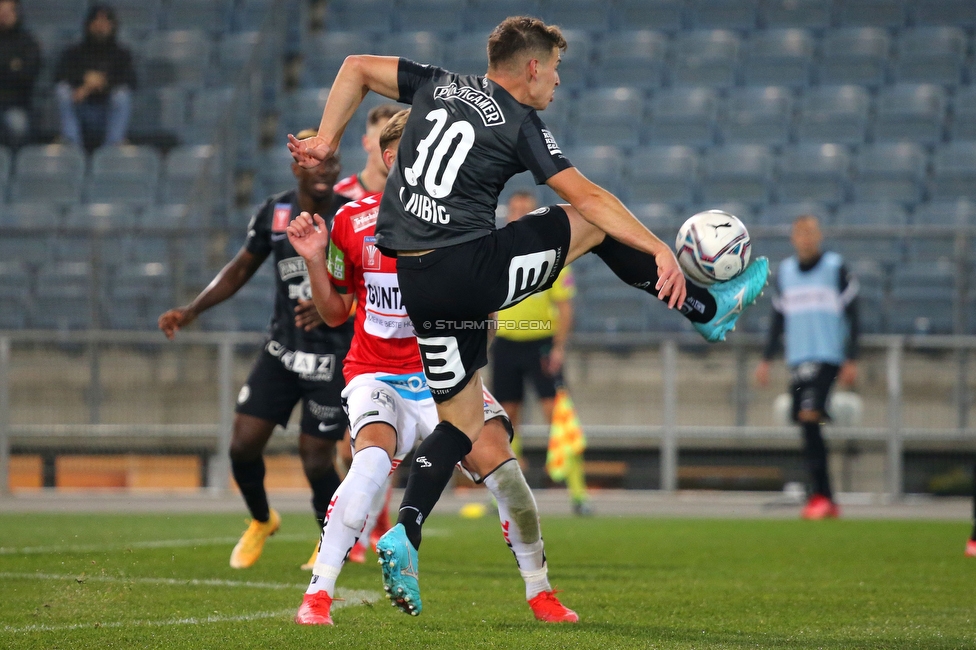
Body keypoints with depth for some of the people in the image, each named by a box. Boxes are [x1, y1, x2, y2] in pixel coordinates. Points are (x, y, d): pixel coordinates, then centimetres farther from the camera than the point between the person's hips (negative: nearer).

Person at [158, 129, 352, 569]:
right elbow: (241, 269, 13)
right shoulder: (273, 214, 0)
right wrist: (192, 311, 4)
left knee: (315, 460, -5)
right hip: (281, 351, 4)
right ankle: (261, 522, 28)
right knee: (243, 445, -3)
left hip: (333, 359, -4)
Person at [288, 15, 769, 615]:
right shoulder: (522, 126, -3)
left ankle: (404, 536, -4)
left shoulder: (440, 86, 14)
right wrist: (660, 250, -8)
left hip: (418, 283, 6)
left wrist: (327, 141, 17)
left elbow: (357, 68, 18)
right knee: (595, 224, 13)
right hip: (472, 268, -6)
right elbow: (586, 196, -8)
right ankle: (710, 308, 21)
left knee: (463, 421, 15)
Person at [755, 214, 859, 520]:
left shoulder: (836, 268, 1)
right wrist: (766, 359, 15)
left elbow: (851, 315, 1)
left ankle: (820, 494, -18)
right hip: (797, 360, 5)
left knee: (810, 416, -20)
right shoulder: (784, 272, 14)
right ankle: (827, 502, 7)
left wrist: (851, 360, -5)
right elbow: (778, 319, 21)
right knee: (807, 427, 2)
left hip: (827, 357, -5)